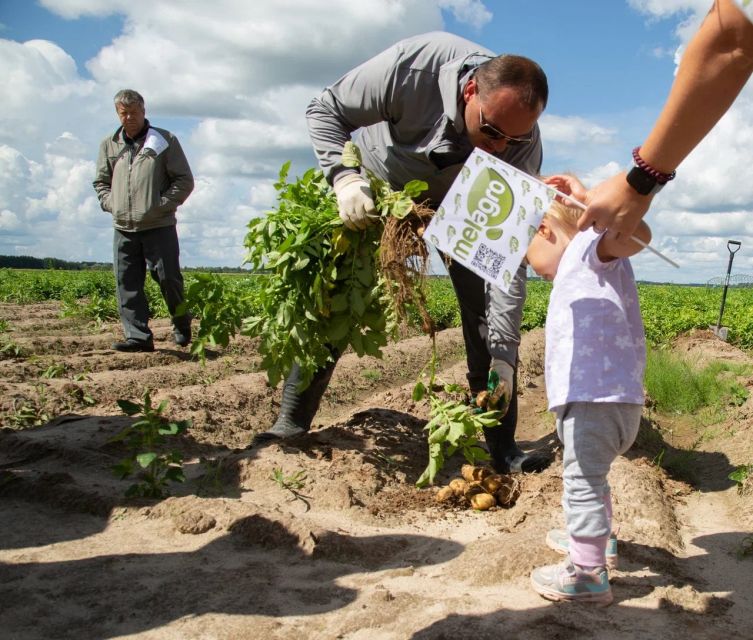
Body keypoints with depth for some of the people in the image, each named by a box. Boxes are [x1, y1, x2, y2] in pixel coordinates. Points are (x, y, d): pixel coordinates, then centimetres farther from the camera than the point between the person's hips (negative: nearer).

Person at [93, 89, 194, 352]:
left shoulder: (165, 141, 2)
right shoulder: (109, 145, 14)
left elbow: (185, 181, 1)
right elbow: (101, 182, 23)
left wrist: (161, 205, -9)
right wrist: (110, 204, 5)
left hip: (159, 227, -4)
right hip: (123, 229, 4)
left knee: (169, 279, -2)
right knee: (127, 284, -1)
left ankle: (182, 326, 20)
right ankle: (138, 336, 4)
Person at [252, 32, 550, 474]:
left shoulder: (523, 144, -30)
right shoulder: (413, 66, -37)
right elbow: (325, 111, -20)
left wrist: (504, 355, -34)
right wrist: (344, 177, -38)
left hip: (461, 201, 1)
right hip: (377, 187, -1)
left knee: (489, 309, -13)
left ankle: (502, 444, -1)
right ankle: (292, 421, 11)